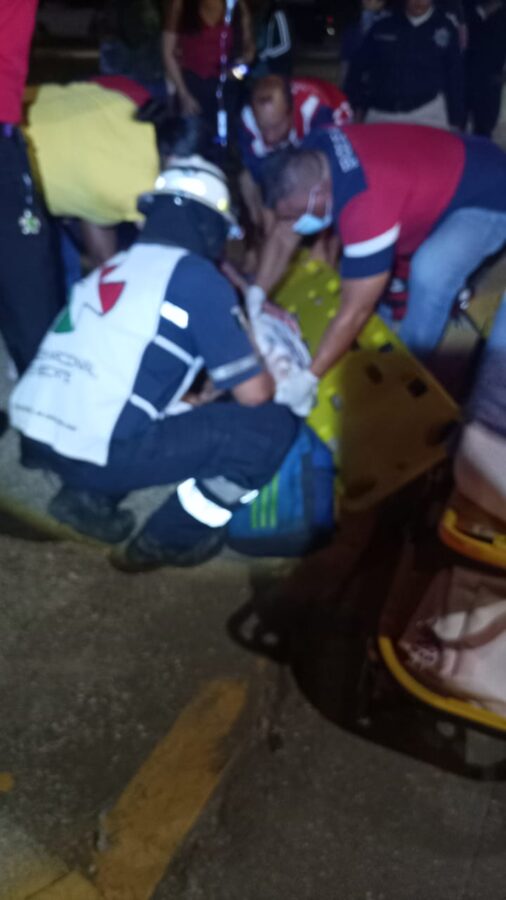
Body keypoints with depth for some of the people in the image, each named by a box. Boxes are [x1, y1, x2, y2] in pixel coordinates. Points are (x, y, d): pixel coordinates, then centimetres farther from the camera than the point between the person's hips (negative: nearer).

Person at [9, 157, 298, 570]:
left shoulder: (111, 268, 20)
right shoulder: (197, 277, -2)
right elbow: (253, 394, -1)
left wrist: (197, 399, 38)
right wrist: (275, 381, 22)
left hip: (36, 436, 9)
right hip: (99, 449, -8)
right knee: (274, 425, 0)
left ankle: (89, 497, 17)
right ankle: (169, 539, 8)